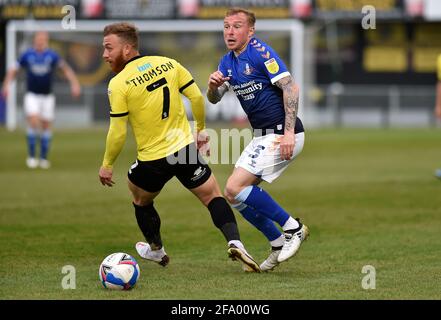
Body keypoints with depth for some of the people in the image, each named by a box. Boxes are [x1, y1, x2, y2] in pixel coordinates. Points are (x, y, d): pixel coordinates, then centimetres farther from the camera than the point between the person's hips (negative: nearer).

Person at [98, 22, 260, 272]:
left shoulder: (119, 84, -14)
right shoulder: (168, 64, -1)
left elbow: (118, 133, -13)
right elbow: (197, 97, 2)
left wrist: (107, 165, 1)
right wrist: (201, 130, 17)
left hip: (152, 160, -2)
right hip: (186, 148, 3)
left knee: (141, 201, 26)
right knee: (213, 197, 13)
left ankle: (156, 250, 42)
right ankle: (235, 242, -8)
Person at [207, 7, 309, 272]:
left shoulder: (259, 52, -14)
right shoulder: (228, 62, 13)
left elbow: (291, 87, -20)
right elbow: (214, 99, 12)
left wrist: (289, 132, -26)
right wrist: (214, 85, -13)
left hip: (282, 136, -9)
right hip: (262, 136, 9)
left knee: (236, 188, -17)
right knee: (234, 193, 8)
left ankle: (293, 228, -6)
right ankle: (279, 245, 17)